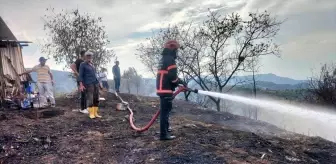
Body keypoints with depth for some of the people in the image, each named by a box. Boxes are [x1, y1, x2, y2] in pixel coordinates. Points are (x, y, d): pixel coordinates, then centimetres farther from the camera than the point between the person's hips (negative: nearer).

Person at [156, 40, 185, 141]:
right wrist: (181, 82, -2)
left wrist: (179, 81, 18)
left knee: (164, 110, 22)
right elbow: (172, 76, -21)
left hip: (162, 88, 10)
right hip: (166, 89, -10)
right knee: (165, 111, -7)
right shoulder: (170, 59, -14)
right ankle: (163, 134, -4)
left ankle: (165, 128, 38)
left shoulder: (163, 59, 19)